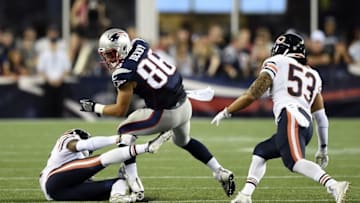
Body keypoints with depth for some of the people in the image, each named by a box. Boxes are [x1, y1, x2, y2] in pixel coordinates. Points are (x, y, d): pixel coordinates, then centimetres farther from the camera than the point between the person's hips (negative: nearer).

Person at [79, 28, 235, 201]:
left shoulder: (124, 74, -16)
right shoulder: (139, 45, 1)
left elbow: (120, 110, -6)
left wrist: (94, 107, 5)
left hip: (167, 113, -8)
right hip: (185, 104, 8)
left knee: (125, 132, 8)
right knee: (183, 141, 35)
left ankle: (135, 188, 1)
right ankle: (221, 173, 33)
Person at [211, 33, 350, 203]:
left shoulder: (276, 63, 14)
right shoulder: (312, 75, 30)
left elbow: (252, 95, 7)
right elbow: (321, 117, 28)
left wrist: (225, 113, 17)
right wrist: (323, 148, 35)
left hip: (290, 119, -7)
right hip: (306, 125, 7)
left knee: (295, 162, -26)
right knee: (260, 152, 22)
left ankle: (334, 186, -46)